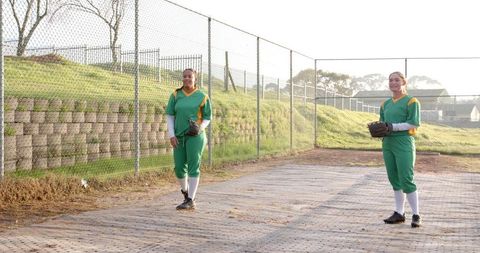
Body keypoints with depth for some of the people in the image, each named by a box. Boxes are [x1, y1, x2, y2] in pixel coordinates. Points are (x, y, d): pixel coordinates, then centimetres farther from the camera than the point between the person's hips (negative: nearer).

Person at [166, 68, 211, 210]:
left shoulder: (202, 97, -1)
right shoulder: (176, 95, 5)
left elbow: (207, 118, 5)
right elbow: (170, 116, 4)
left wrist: (200, 128, -15)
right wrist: (171, 135, -7)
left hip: (195, 136, -3)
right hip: (179, 137, 3)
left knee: (193, 167, -9)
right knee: (179, 168, 3)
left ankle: (190, 201, -5)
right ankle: (185, 191, 32)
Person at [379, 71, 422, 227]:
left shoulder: (411, 101, -3)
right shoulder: (385, 104, 17)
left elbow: (414, 123, -12)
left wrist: (394, 126, -20)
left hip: (403, 143, -6)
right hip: (387, 143, 6)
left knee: (406, 180, -9)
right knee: (394, 179, 9)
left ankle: (416, 215, 1)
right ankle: (399, 213, 16)